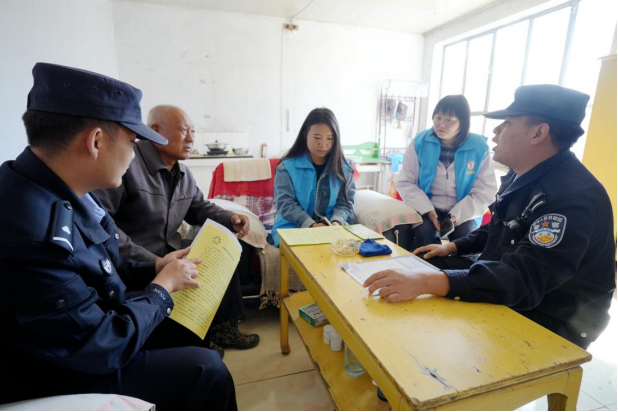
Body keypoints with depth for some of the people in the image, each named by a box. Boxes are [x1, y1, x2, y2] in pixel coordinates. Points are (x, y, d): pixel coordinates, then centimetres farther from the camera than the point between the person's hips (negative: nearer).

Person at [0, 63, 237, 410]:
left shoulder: (63, 193, -8)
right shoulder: (31, 237, -38)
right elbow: (102, 347, -28)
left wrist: (154, 269, -2)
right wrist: (163, 285, -15)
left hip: (91, 328, 8)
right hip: (64, 380, -8)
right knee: (205, 369, -5)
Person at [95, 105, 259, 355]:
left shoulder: (182, 172, 8)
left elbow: (198, 207, 20)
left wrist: (230, 220, 0)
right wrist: (149, 260, -28)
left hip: (170, 255, 9)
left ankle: (222, 328, 24)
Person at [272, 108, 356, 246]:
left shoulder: (344, 168, 4)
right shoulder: (287, 166, -4)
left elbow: (345, 202, 3)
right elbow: (286, 204, -9)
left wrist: (336, 221, -19)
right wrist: (311, 224, -23)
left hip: (332, 228, 2)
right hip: (293, 227, -2)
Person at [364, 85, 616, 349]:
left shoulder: (572, 198, -28)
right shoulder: (521, 176, 2)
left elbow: (523, 279, -39)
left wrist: (425, 282, -50)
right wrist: (453, 247, 11)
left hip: (547, 322, -9)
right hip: (504, 294, 9)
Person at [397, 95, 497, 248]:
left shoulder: (479, 147, -5)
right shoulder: (420, 142, -4)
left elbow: (486, 191, -4)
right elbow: (405, 182, -4)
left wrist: (457, 215, -18)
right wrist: (427, 210, -17)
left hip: (463, 213, 1)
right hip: (427, 209, 0)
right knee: (424, 233, -30)